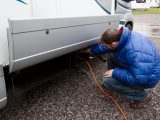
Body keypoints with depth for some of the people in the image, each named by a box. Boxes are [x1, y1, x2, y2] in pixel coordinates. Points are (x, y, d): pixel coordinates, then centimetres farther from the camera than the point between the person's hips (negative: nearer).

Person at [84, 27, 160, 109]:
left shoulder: (135, 53, -39)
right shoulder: (120, 37, -12)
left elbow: (139, 78, -34)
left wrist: (115, 72, -27)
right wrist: (91, 50, 14)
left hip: (148, 77, -8)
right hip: (137, 67, 8)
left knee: (107, 81, -19)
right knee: (111, 54, 0)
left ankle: (139, 95, -2)